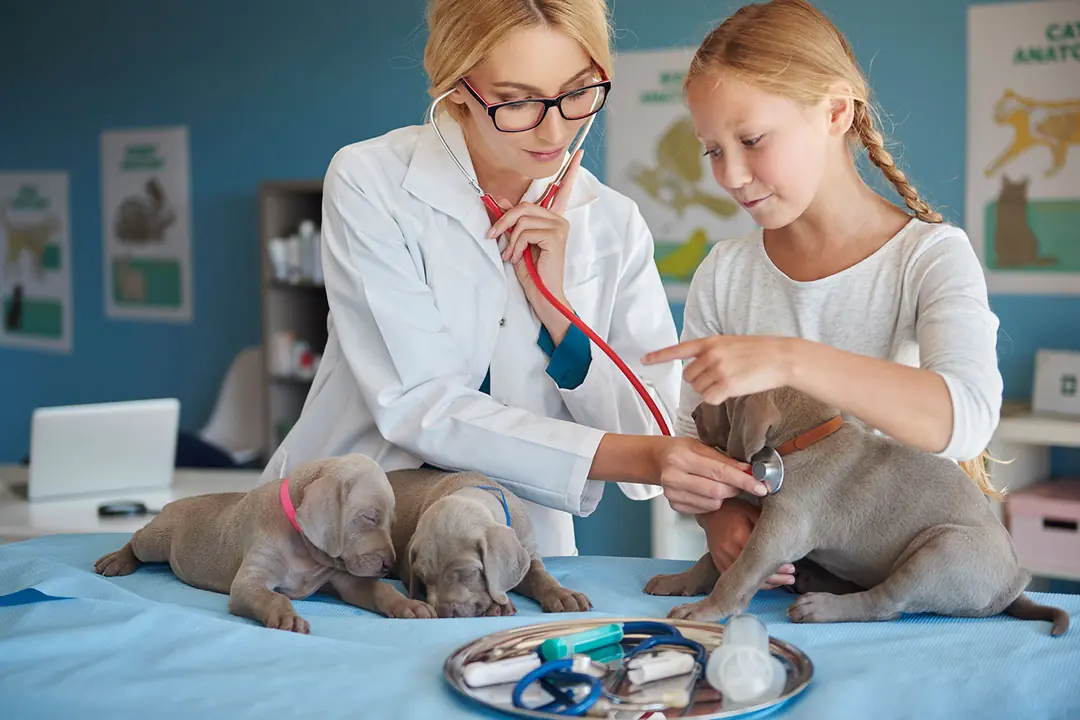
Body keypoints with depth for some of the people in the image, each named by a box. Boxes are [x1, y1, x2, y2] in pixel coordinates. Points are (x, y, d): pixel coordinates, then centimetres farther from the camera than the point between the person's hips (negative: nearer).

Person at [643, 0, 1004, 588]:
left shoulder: (932, 257, -4)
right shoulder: (723, 274, 7)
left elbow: (967, 417, -22)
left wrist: (789, 359, -32)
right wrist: (717, 513, -15)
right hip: (767, 576, 3)